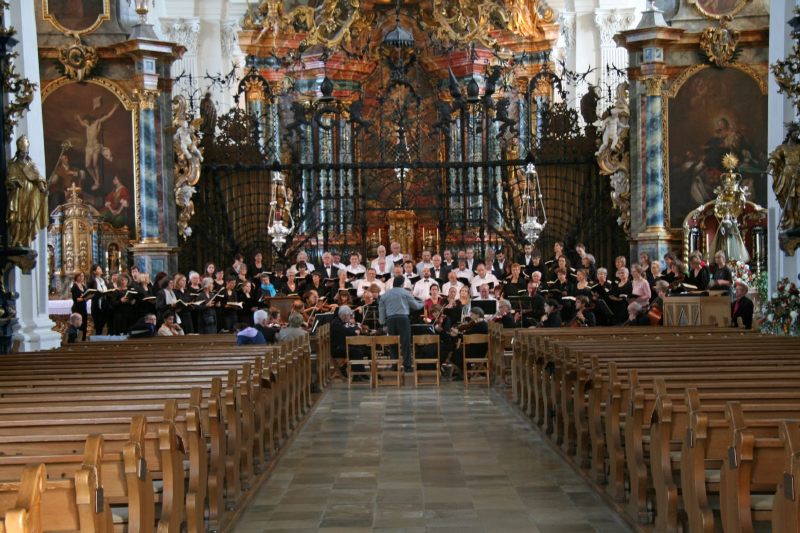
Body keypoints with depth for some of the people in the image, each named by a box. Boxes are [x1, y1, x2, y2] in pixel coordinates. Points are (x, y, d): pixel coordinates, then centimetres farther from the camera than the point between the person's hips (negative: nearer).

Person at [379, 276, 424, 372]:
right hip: (403, 318, -4)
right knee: (406, 343, -3)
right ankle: (407, 365, -7)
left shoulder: (385, 295, 15)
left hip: (390, 319, 4)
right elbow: (415, 305, 9)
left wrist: (383, 323, 18)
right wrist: (422, 304, 30)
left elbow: (381, 310, 14)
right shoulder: (405, 292, 4)